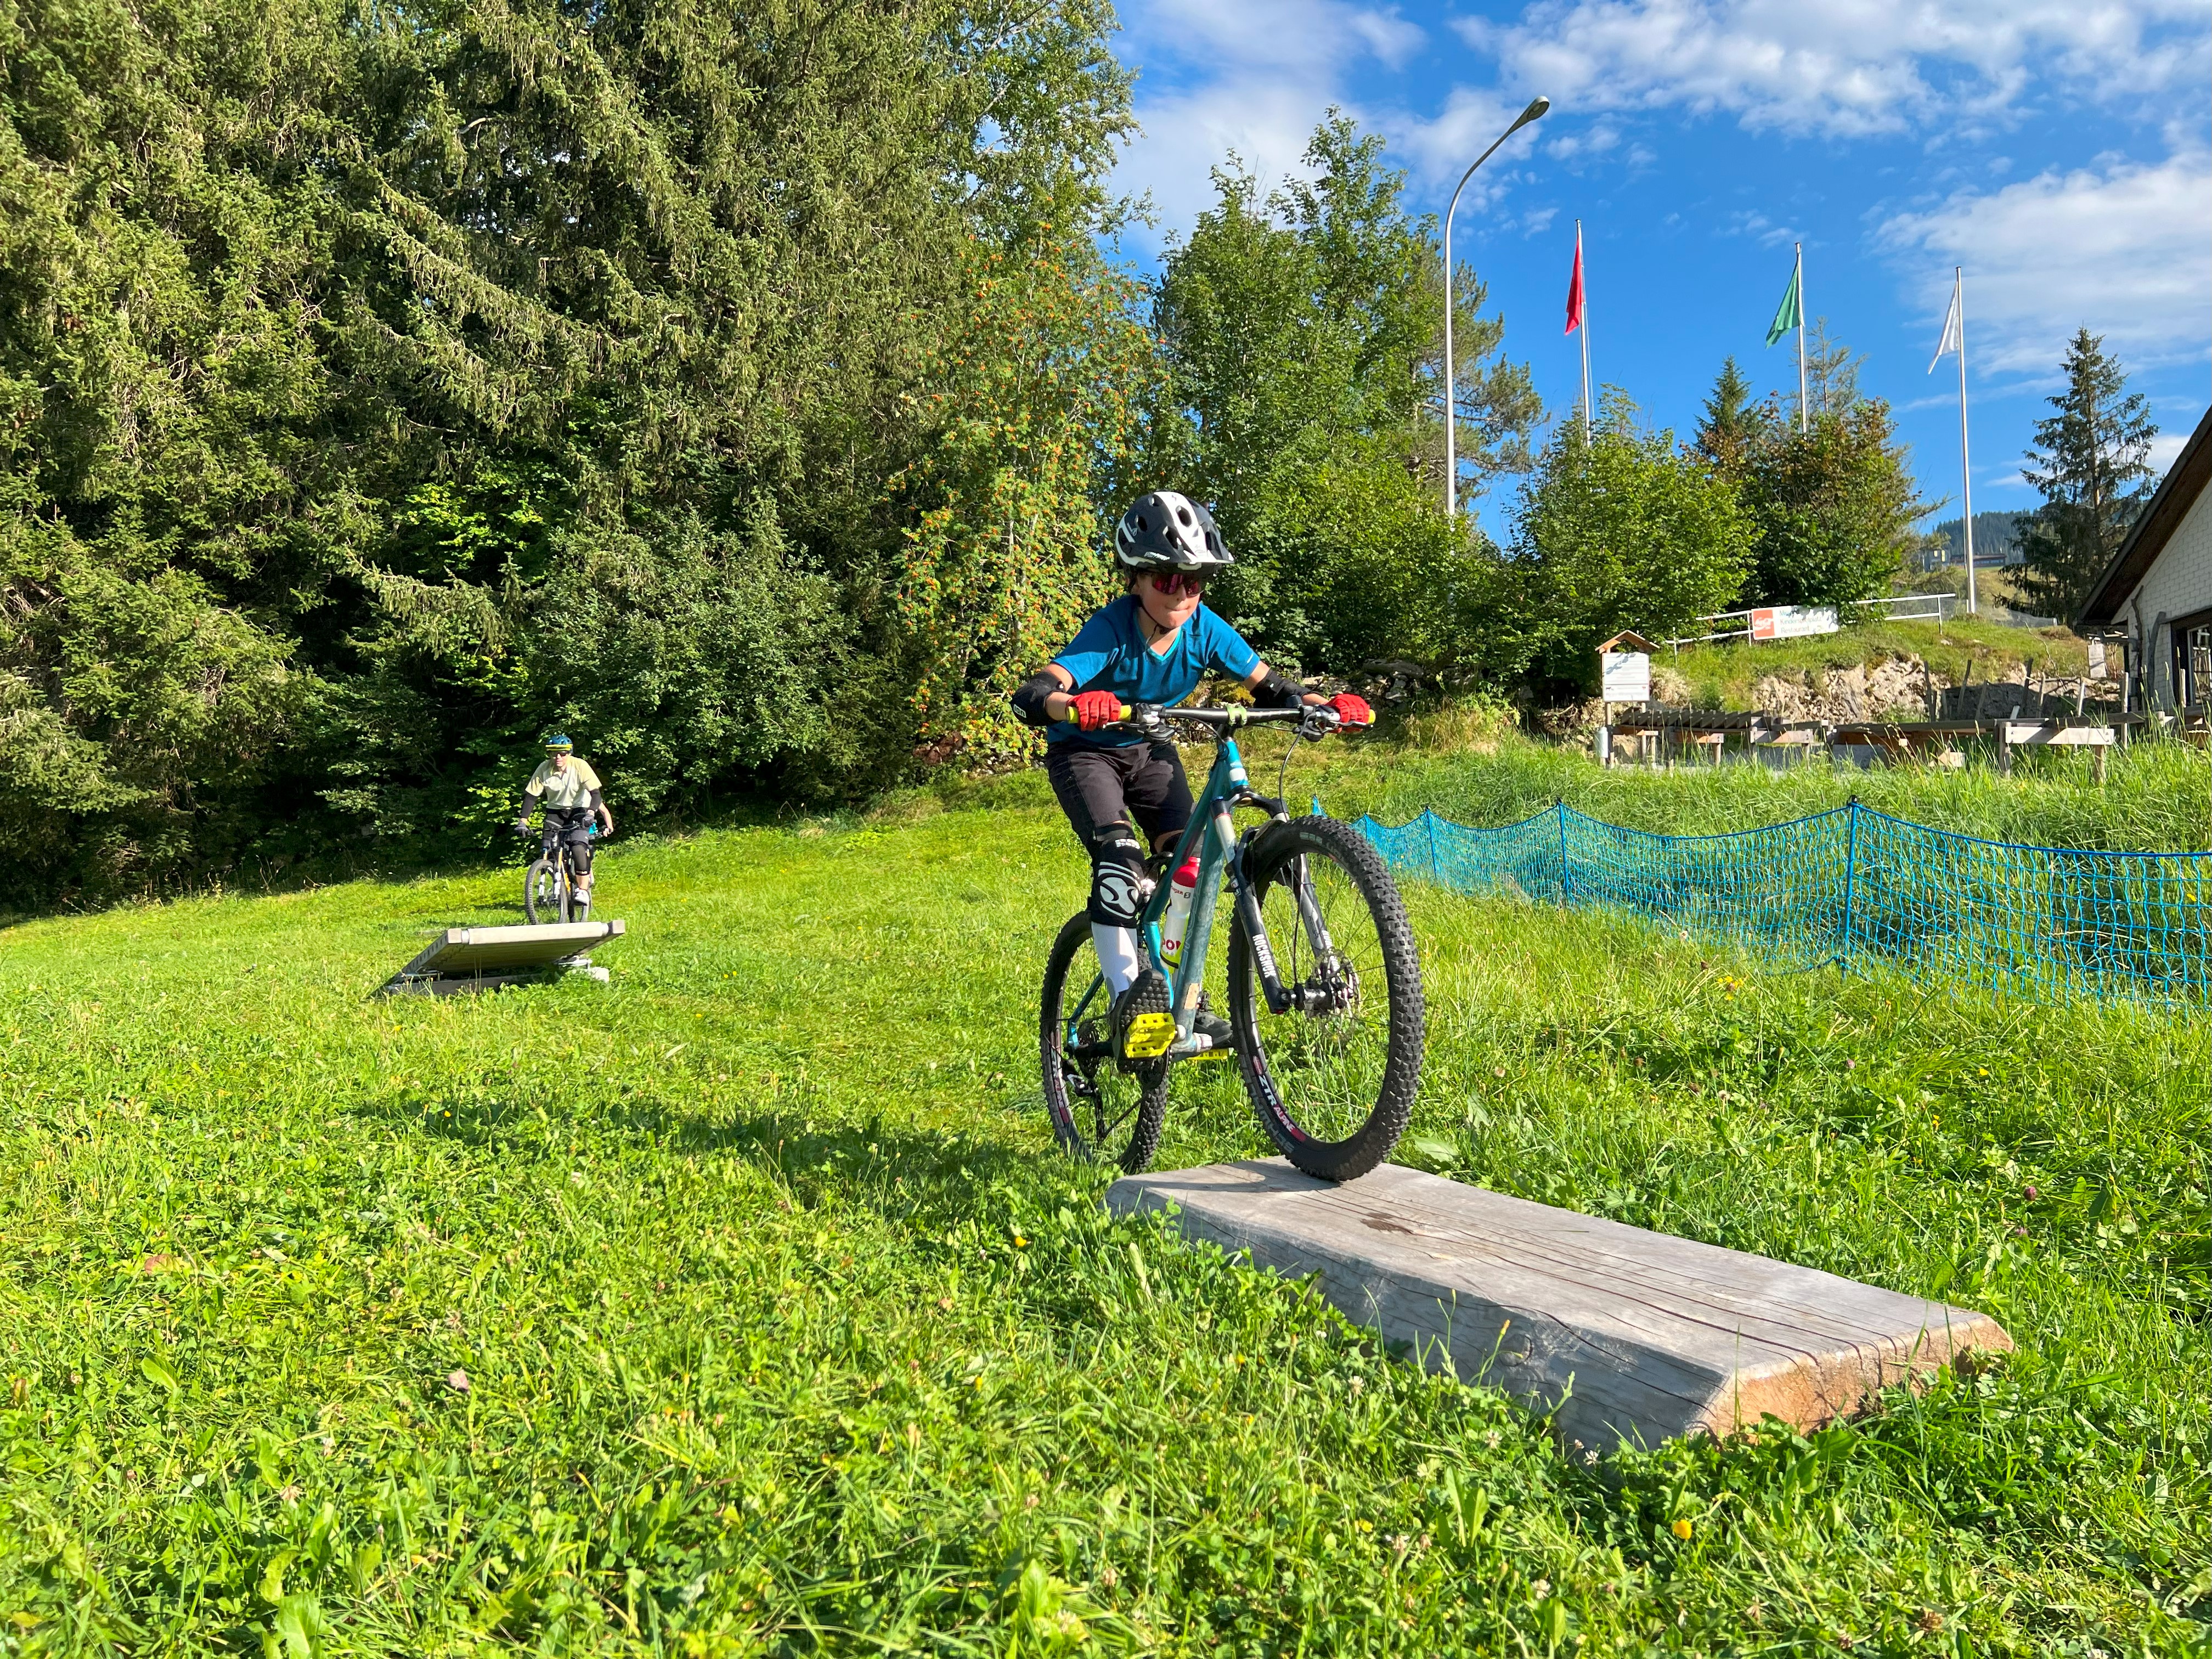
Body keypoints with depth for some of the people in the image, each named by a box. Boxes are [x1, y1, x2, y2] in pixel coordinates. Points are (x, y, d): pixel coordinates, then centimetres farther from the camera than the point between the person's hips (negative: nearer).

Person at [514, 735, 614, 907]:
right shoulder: (544, 769, -15)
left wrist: (590, 813, -39)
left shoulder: (580, 766, -21)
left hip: (579, 809, -3)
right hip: (555, 810, 3)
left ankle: (583, 890, -18)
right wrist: (522, 820, -22)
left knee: (578, 848, -24)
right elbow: (531, 795, -13)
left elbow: (595, 793, -23)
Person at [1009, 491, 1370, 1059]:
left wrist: (1325, 704, -33)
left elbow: (1268, 684, -13)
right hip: (1083, 751, -4)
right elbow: (1032, 694, -44)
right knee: (1120, 854, -27)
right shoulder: (1112, 629, -32)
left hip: (1148, 749, 5)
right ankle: (1129, 997, -23)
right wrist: (1073, 705, -68)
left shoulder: (1205, 628, -19)